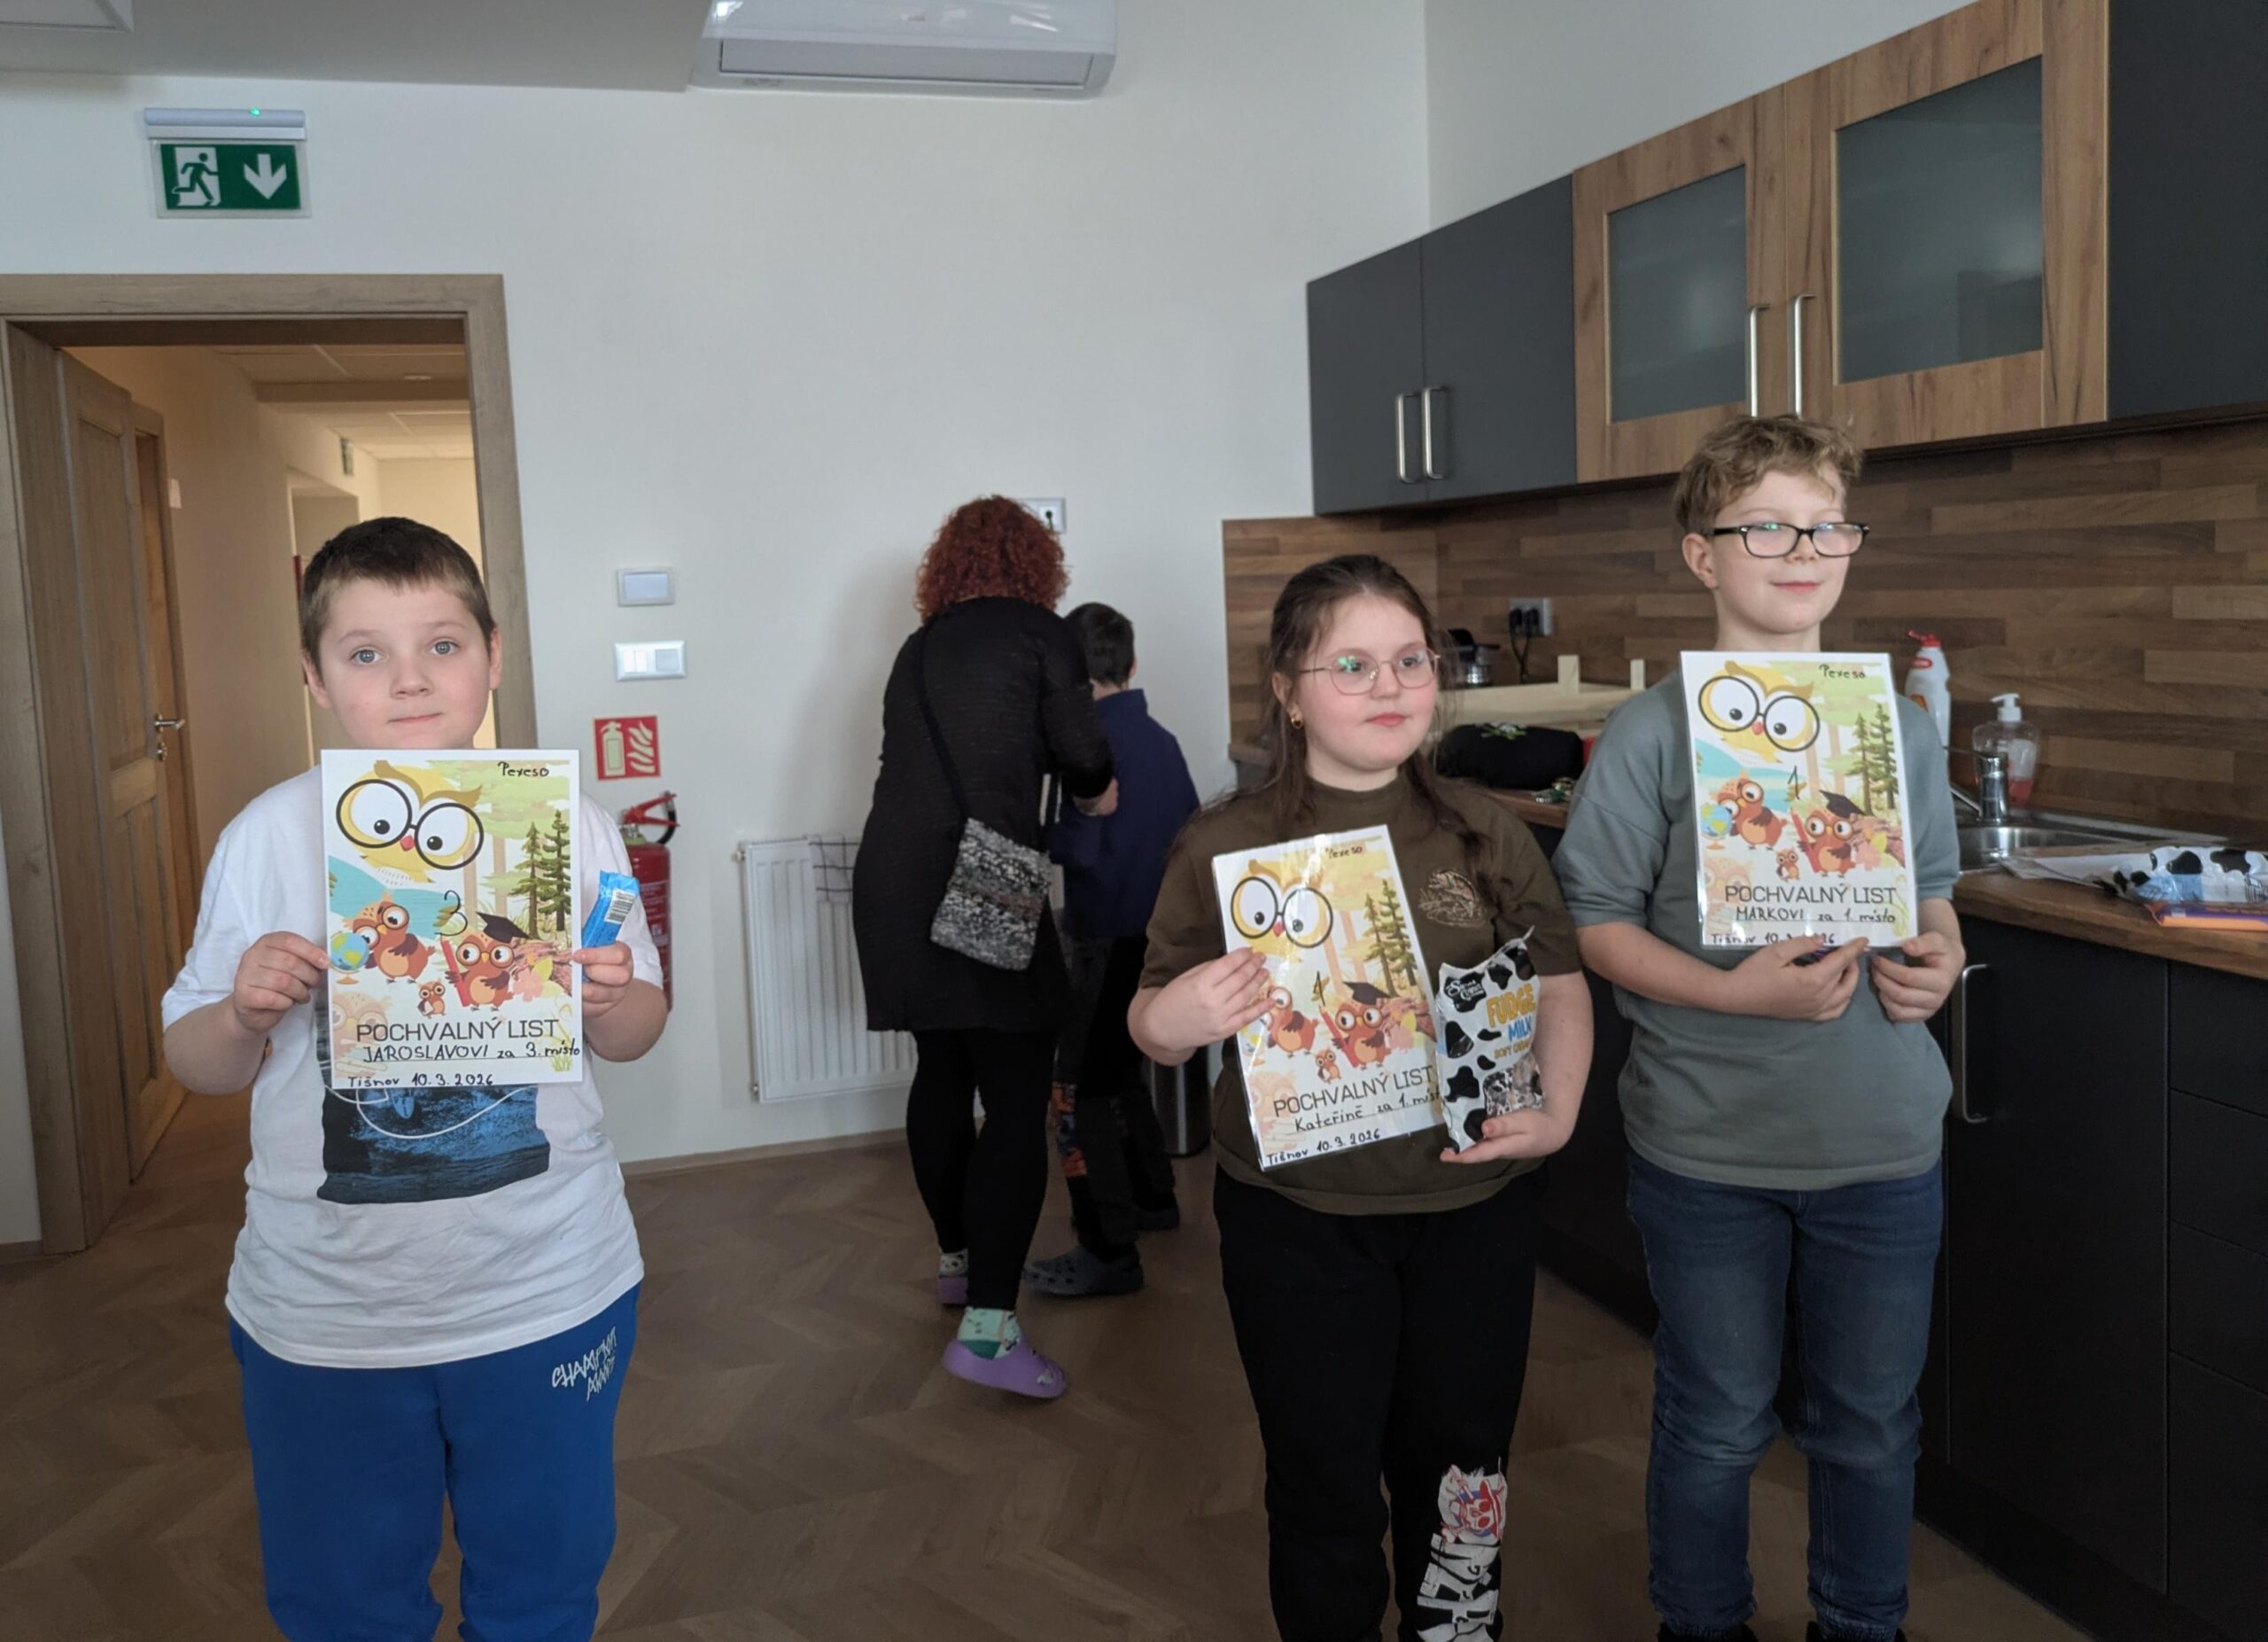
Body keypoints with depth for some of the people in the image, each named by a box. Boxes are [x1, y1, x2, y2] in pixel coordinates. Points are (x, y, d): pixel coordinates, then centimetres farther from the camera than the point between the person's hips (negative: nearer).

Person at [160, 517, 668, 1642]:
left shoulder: (569, 826, -4)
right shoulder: (267, 839, -5)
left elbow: (632, 1036, 5)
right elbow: (198, 1066, 2)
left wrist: (610, 1003, -17)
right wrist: (245, 1015, -19)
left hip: (547, 1291, 0)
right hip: (323, 1316, 0)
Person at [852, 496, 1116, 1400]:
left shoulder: (919, 649, 16)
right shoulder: (1041, 634, 0)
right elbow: (1085, 762, 1)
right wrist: (1097, 791, 23)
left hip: (888, 884, 7)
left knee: (942, 1071, 20)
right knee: (1017, 1097, -4)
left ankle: (959, 1258, 34)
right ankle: (988, 1325, -9)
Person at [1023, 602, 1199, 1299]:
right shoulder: (1160, 737, 8)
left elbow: (1080, 845, -23)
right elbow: (1190, 828, 13)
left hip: (1111, 939, -9)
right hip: (1159, 933, 9)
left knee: (1081, 1092, -5)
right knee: (1121, 1069, 24)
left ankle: (1108, 1252, -5)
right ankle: (1153, 1198, 36)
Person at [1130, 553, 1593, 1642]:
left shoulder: (1486, 833, -1)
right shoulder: (1225, 847, -8)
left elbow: (1560, 982, 7)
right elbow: (1154, 1022, -2)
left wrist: (1559, 1111, -9)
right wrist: (1169, 1020, -25)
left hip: (1476, 1205, 3)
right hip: (1299, 1221, -2)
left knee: (1459, 1472, 18)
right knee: (1327, 1492, 12)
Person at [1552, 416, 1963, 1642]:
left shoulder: (1900, 726, 3)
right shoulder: (1653, 733, -9)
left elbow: (1932, 889, 14)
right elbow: (1597, 922, -9)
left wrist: (1938, 959, -8)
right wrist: (1735, 992, -22)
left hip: (1883, 1139, 3)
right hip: (1707, 1145, -3)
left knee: (1872, 1423, 18)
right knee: (1715, 1425, 13)